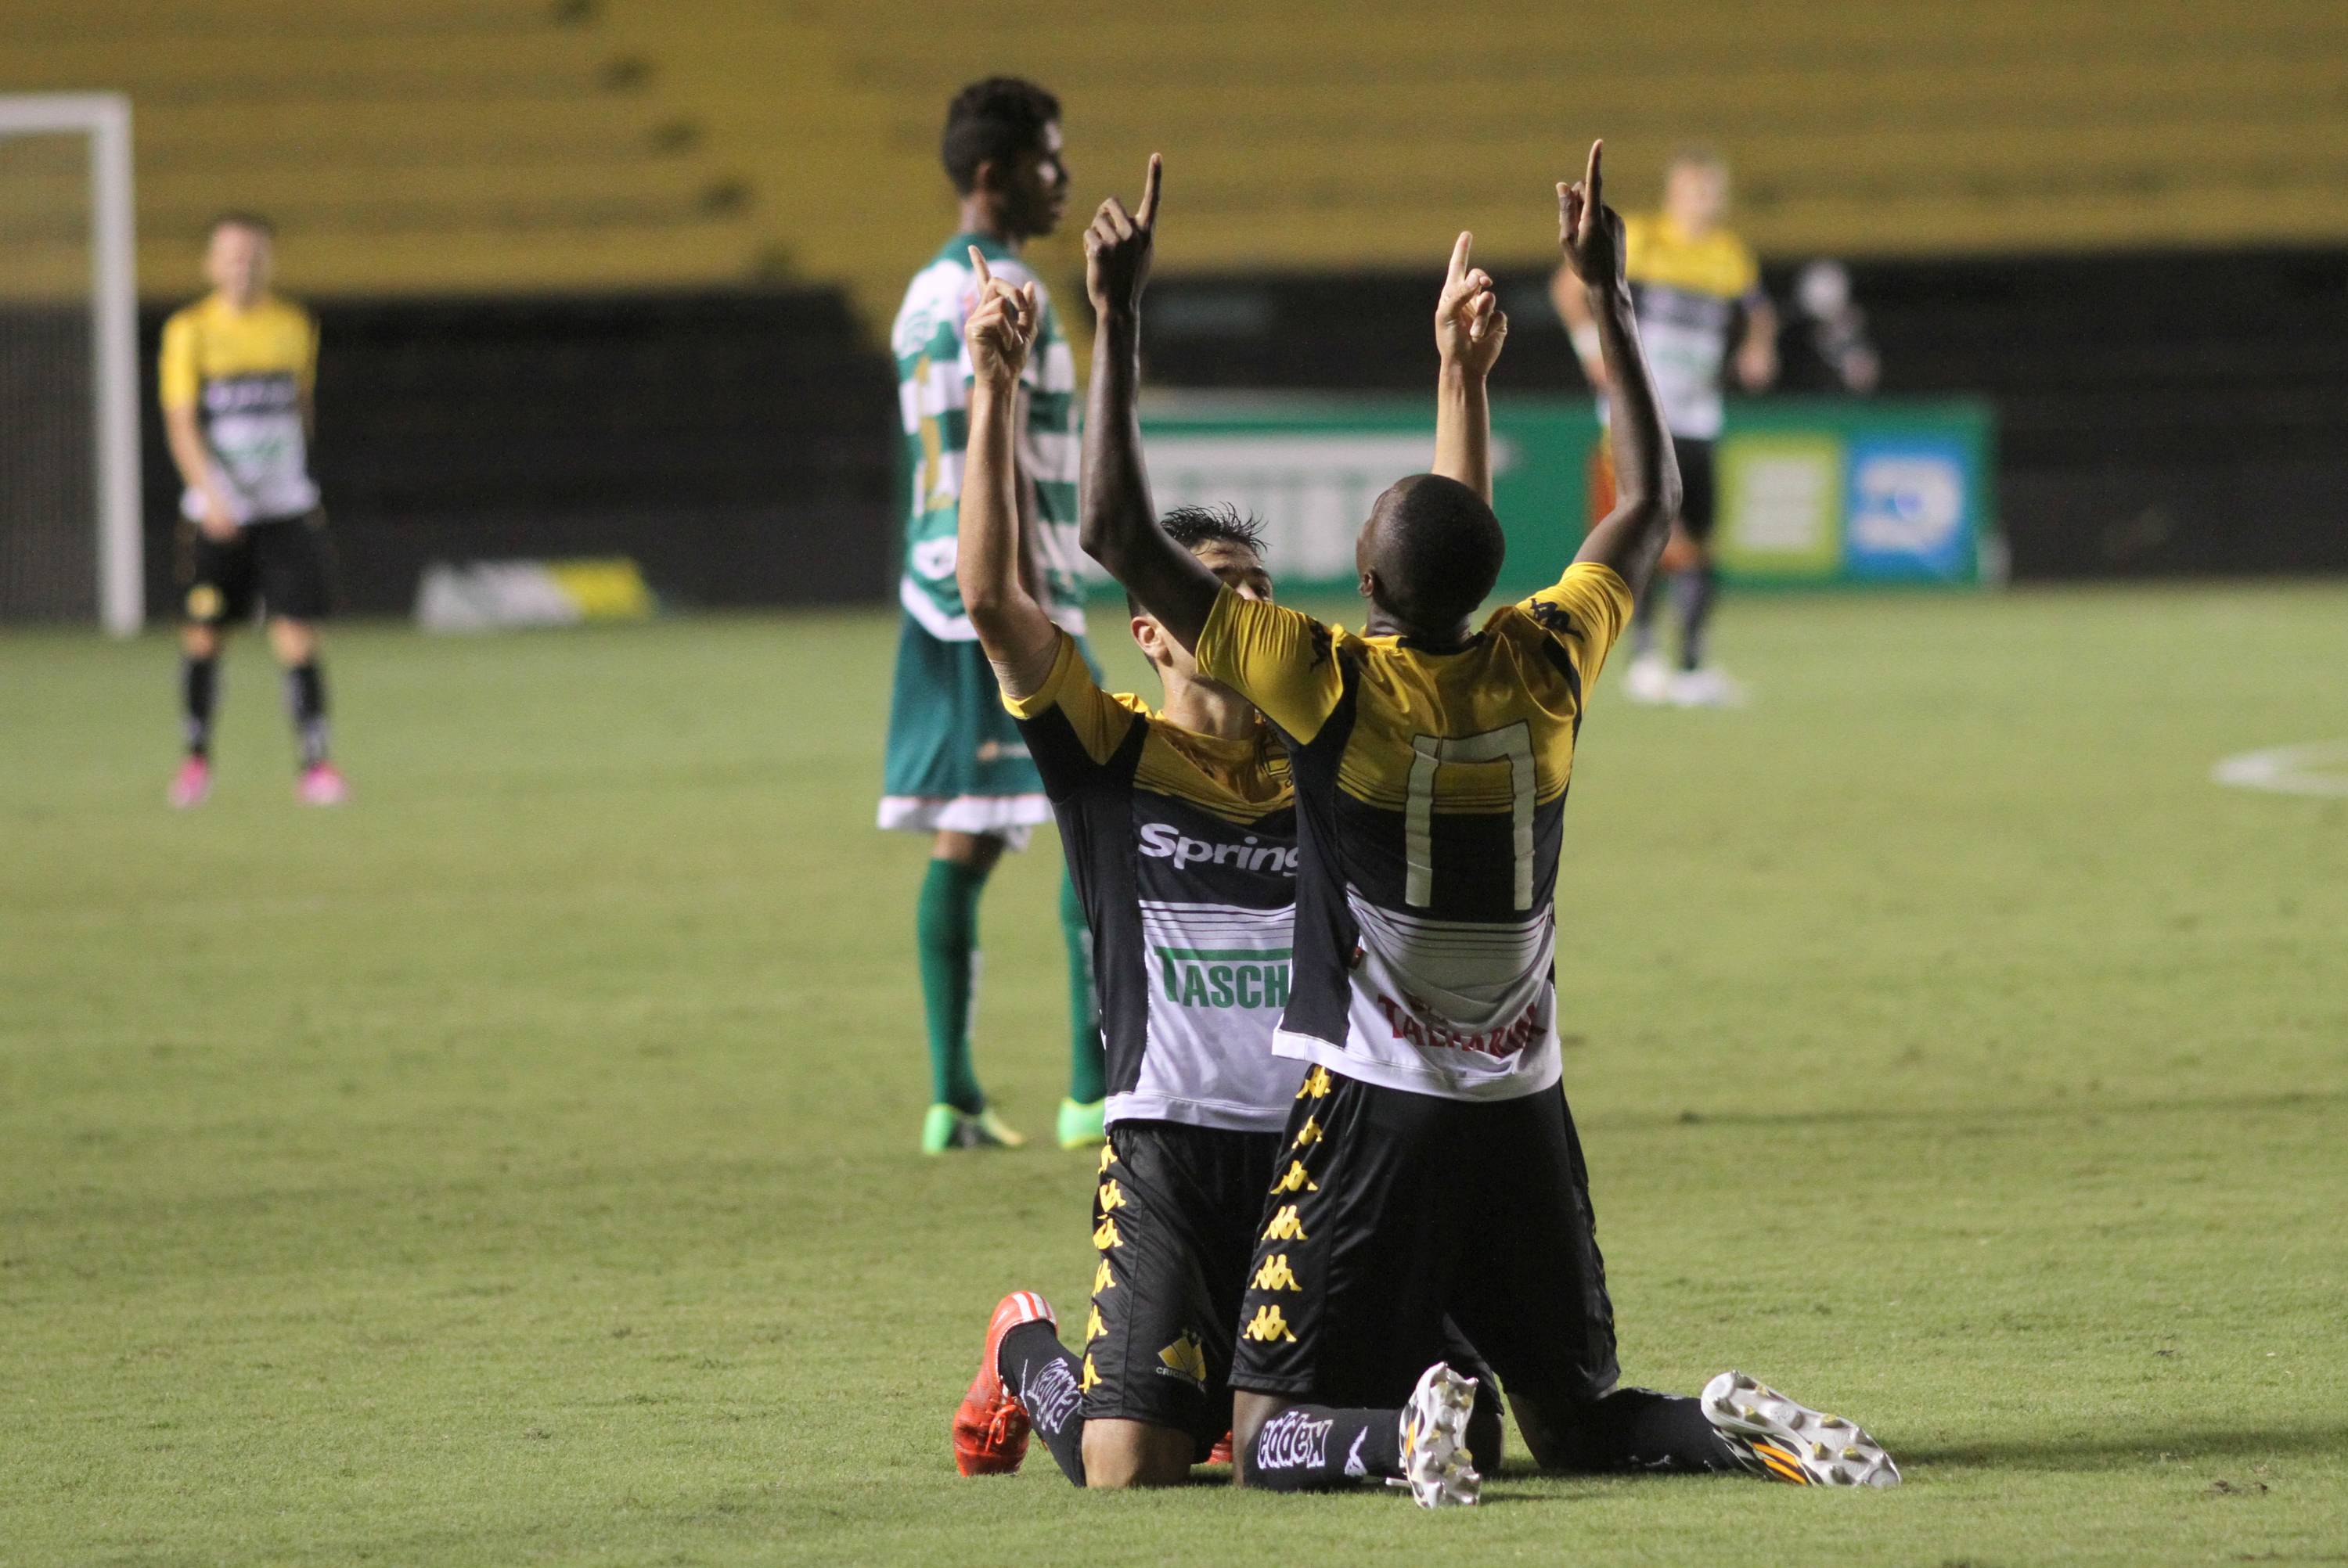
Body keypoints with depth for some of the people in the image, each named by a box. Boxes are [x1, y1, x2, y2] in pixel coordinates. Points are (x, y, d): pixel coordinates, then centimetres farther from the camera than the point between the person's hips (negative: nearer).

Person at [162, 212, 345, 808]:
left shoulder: (294, 327, 6)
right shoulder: (190, 331, -4)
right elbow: (181, 423, -12)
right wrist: (210, 492, -25)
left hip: (286, 508, 1)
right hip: (217, 511, -1)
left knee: (297, 636, -8)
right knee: (202, 636, 6)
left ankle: (314, 764, -6)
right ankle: (196, 755, 25)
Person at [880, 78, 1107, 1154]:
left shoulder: (925, 295, 16)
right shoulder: (1006, 294, -12)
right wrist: (1034, 614, -19)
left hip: (935, 592, 9)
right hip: (1006, 594, -9)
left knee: (963, 842, 7)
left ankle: (954, 1100, 4)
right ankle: (1096, 1092, -8)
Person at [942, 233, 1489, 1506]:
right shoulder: (1111, 754, 1)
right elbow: (991, 597, -11)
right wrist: (994, 394, -16)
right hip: (1166, 1148, -3)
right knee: (1129, 1465, -13)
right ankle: (1030, 1355, 23)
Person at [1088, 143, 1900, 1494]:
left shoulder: (1334, 687, -13)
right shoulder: (1549, 670, -1)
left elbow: (1119, 537, -12)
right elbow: (1652, 504, 17)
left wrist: (1118, 329, -10)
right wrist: (1609, 299, 19)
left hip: (1374, 1116, -4)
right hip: (1525, 1117, 4)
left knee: (1273, 1433, -1)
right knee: (1581, 1421, 13)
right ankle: (1739, 1433, -16)